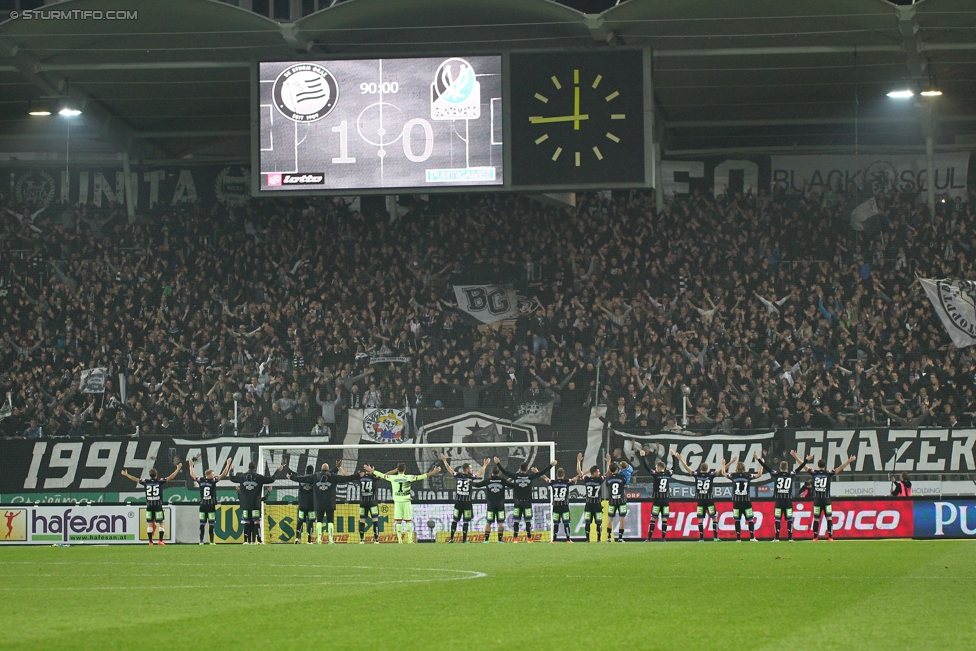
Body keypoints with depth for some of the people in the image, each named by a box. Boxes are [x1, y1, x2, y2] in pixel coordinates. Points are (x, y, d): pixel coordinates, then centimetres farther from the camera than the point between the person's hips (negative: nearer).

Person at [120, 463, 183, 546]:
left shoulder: (146, 482, 2)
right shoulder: (159, 481, -5)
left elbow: (135, 479, 14)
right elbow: (170, 478, -4)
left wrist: (126, 475, 29)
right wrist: (177, 469, 4)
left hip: (149, 507, 2)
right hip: (158, 506, -2)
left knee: (150, 524, 8)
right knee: (161, 523, 4)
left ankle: (150, 541, 5)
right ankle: (160, 540, -6)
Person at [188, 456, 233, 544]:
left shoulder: (200, 480, 2)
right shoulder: (213, 480, -8)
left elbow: (192, 475, 19)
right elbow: (223, 474, -8)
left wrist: (191, 465, 34)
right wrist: (228, 464, 0)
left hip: (202, 506, 4)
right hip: (211, 506, -4)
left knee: (202, 524, 4)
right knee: (211, 524, -1)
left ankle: (201, 541, 2)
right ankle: (211, 541, -4)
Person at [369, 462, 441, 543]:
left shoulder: (393, 478, -1)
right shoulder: (409, 478, -5)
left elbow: (382, 475, 9)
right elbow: (421, 477, -6)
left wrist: (371, 471, 23)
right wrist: (433, 472, -3)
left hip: (397, 502, 1)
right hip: (406, 502, -1)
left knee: (398, 521, 3)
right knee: (408, 520, 5)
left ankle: (399, 539, -2)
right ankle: (410, 539, -1)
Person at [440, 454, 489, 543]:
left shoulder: (457, 476, 0)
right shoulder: (470, 477, -6)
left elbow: (449, 469, 15)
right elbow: (480, 472, 9)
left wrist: (444, 461, 29)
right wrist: (485, 465, 25)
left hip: (457, 502, 3)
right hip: (467, 502, -3)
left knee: (454, 520, 9)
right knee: (465, 522, 1)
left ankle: (451, 538, 6)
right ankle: (464, 539, -1)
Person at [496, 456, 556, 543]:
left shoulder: (516, 476, -4)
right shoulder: (530, 476, -5)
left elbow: (504, 472, -2)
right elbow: (541, 473, 0)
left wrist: (497, 463, 6)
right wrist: (551, 465, 8)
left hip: (517, 503, 0)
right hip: (527, 503, 0)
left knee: (516, 521, 2)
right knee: (528, 521, 3)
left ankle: (515, 538, -2)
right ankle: (529, 538, 0)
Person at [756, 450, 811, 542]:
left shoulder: (776, 474, -3)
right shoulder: (791, 475, 1)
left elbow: (766, 467, 1)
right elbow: (800, 467, 11)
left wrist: (759, 459, 9)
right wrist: (806, 460, 24)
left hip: (778, 501, -1)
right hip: (788, 501, 1)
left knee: (777, 520, -1)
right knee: (789, 519, 3)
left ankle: (777, 538, -5)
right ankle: (790, 537, 0)